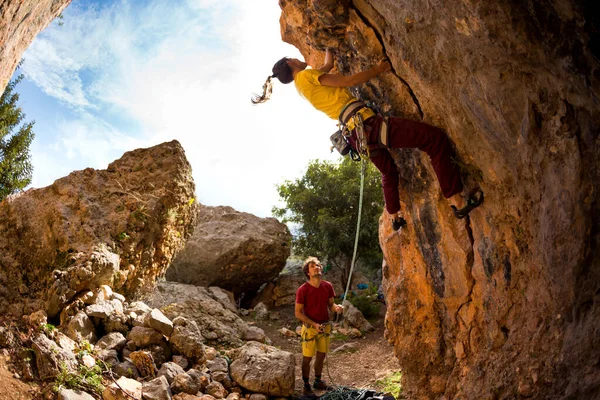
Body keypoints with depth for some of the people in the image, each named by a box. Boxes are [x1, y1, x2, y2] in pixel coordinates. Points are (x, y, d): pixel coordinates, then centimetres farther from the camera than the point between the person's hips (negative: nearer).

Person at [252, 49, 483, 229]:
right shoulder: (306, 76, -5)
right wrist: (379, 69, 1)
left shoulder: (302, 85, 21)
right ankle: (457, 201, -9)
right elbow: (350, 81, -9)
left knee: (388, 171, 33)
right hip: (367, 124, -10)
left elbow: (329, 64, 38)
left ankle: (395, 218, 44)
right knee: (435, 139, -9)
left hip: (358, 134, 10)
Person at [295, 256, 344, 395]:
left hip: (325, 326, 5)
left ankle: (318, 381, 37)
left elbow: (330, 305, 6)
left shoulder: (328, 286, -5)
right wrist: (314, 324, -21)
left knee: (321, 355, 17)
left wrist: (336, 308, -18)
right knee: (307, 358, 6)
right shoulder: (303, 290, -18)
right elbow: (298, 313, -13)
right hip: (310, 328, -5)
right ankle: (306, 385, 24)